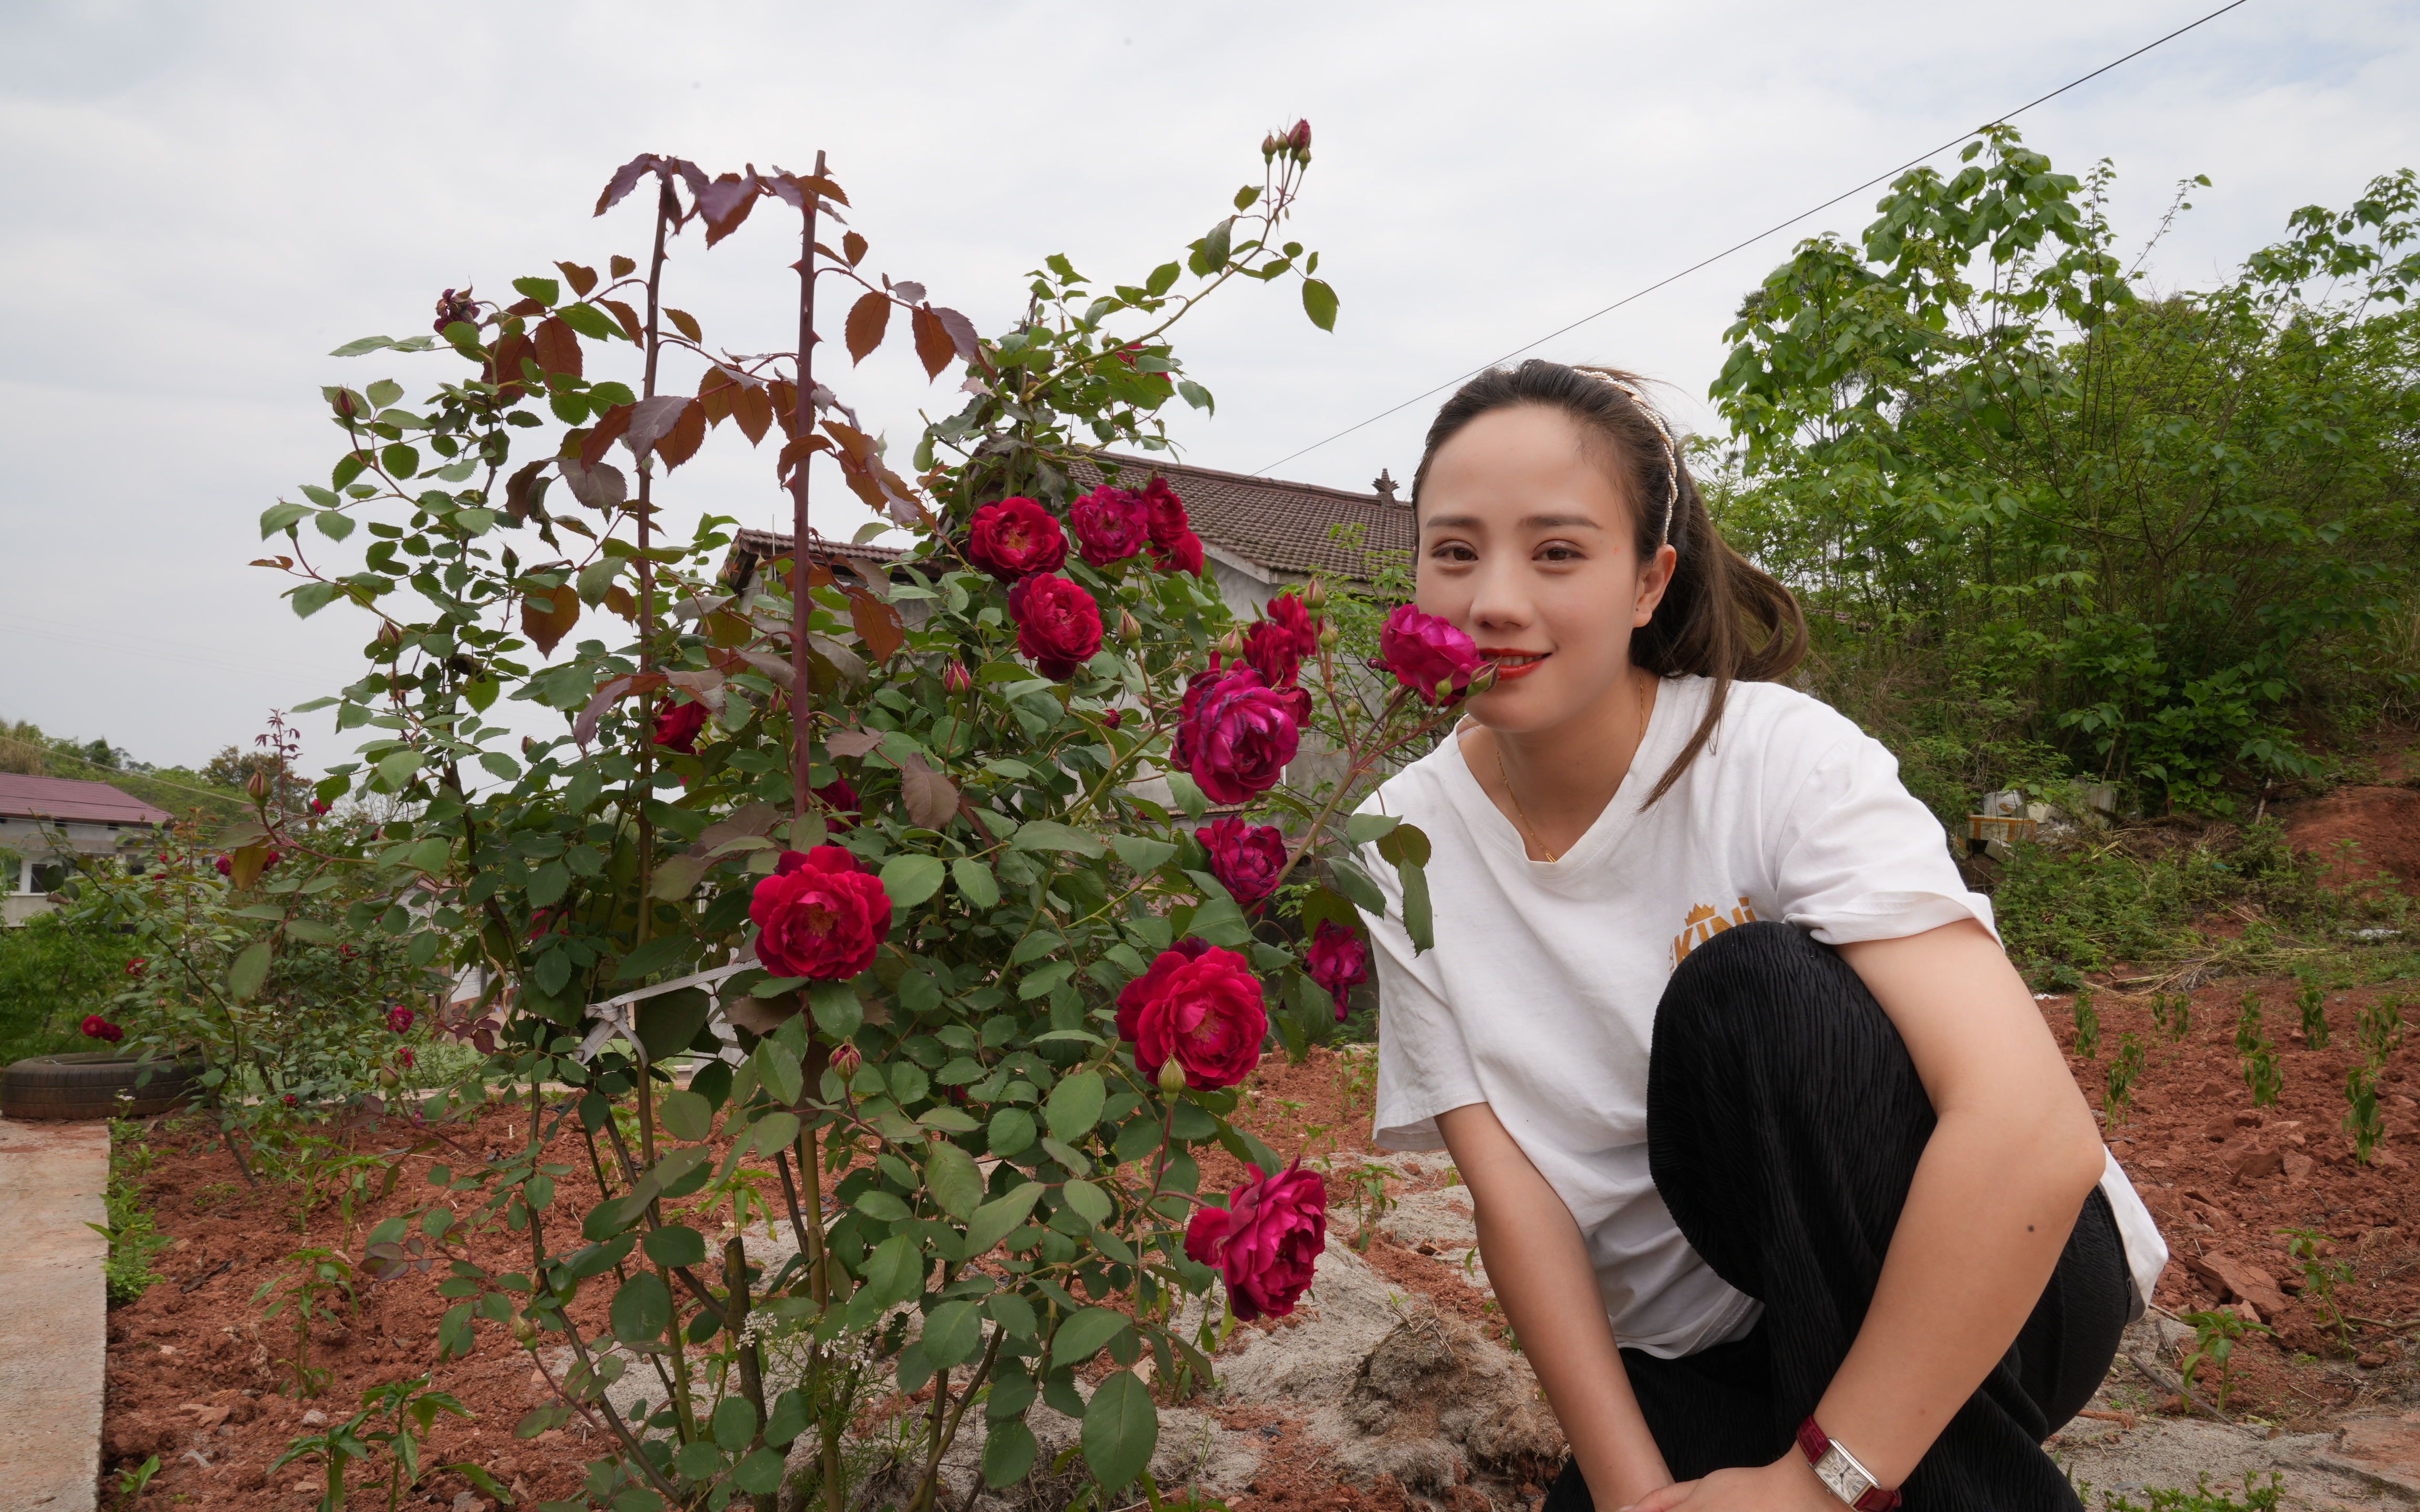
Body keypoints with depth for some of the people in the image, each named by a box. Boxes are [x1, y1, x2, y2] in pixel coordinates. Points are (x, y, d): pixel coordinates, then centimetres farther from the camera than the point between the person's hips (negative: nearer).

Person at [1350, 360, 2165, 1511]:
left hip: (1996, 1279, -2)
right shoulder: (1406, 842, -10)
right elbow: (1512, 1193, -10)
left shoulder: (1783, 758, -20)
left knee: (1749, 992, -29)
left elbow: (2036, 1131, -31)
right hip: (1705, 1351, 2)